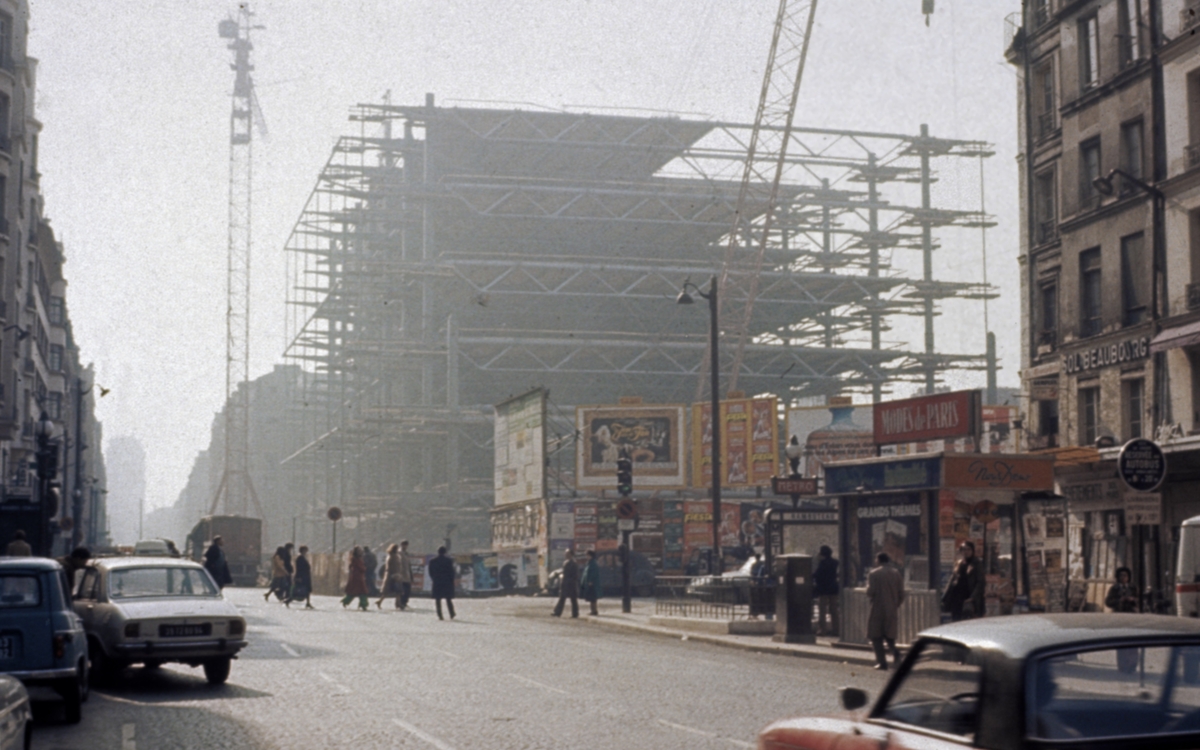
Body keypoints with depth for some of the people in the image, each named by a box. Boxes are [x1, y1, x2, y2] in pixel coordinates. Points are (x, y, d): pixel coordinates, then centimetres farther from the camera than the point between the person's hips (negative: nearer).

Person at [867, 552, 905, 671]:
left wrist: (870, 600, 8)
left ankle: (882, 662, -1)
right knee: (889, 635, 17)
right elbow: (901, 594, 4)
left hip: (877, 609, -4)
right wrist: (895, 605, 16)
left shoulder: (873, 574, -8)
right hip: (892, 611, 4)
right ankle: (894, 651, -10)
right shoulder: (897, 574, 4)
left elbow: (870, 592, -13)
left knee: (876, 637, 5)